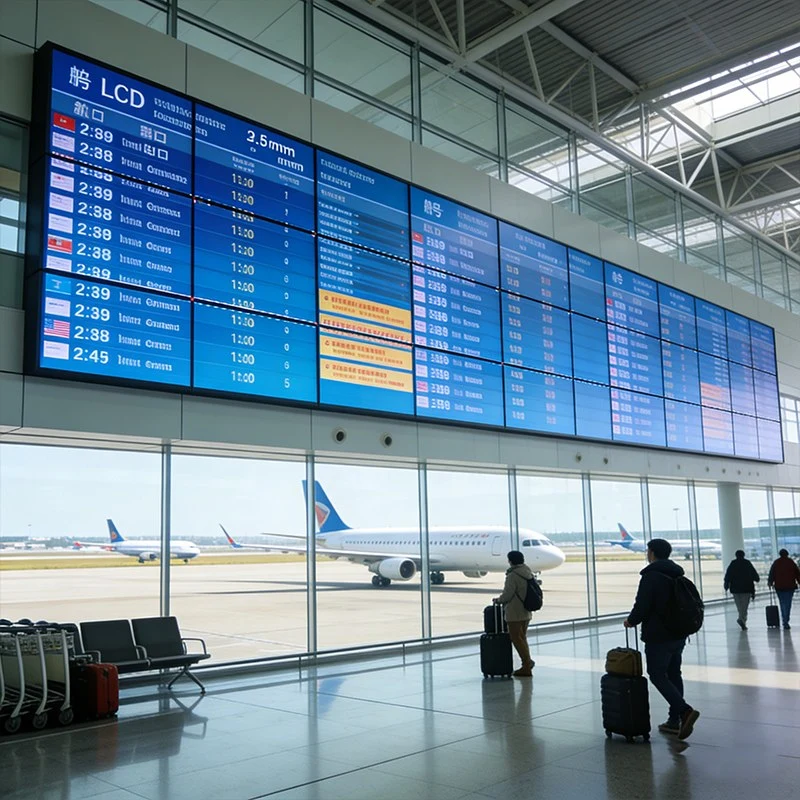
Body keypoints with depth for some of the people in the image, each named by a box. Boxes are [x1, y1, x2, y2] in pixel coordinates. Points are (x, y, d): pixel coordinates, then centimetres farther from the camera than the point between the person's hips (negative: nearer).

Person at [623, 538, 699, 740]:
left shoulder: (651, 576, -15)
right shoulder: (678, 574, 12)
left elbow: (642, 606, -20)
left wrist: (631, 621, -1)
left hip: (658, 636, -8)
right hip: (679, 634, 8)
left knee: (657, 675, -2)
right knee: (674, 674, 14)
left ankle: (684, 710, -18)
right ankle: (674, 720, 16)